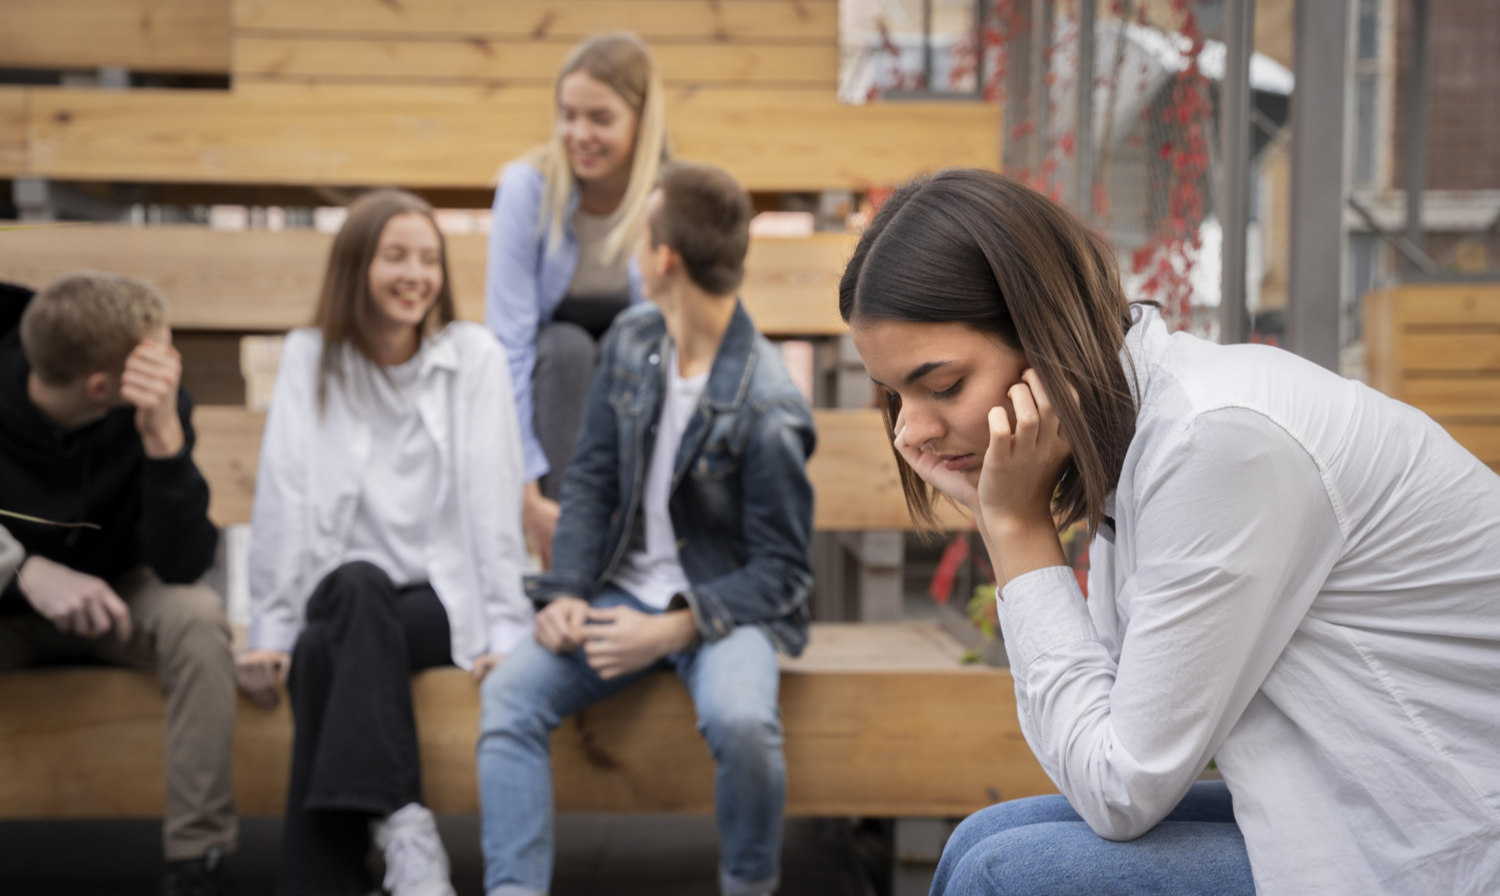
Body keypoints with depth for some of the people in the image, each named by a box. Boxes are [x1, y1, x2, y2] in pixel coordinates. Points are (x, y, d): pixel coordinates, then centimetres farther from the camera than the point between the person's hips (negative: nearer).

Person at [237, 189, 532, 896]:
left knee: (329, 649, -31)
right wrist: (270, 631, -8)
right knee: (359, 584, -34)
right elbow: (283, 499, -1)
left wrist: (506, 632, -11)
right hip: (342, 598, 1)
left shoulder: (474, 354, 2)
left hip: (443, 598, -1)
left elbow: (494, 499, -4)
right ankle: (402, 824, -37)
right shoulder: (308, 357, 6)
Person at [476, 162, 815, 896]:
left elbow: (782, 571, -13)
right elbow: (589, 480, 7)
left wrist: (672, 629, -24)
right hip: (625, 588, 6)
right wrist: (567, 591, -8)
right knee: (508, 693, -17)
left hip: (723, 603, -5)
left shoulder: (767, 409, -18)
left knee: (740, 719, -34)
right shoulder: (630, 343, 2)